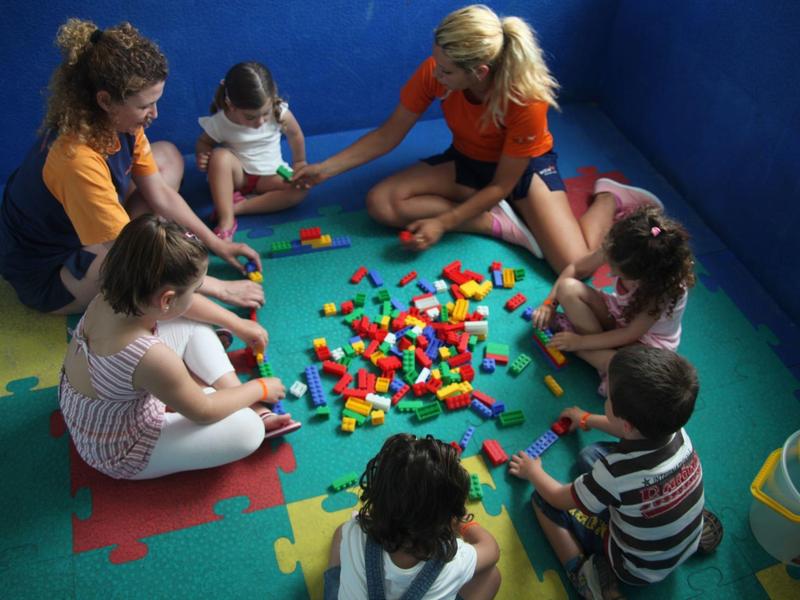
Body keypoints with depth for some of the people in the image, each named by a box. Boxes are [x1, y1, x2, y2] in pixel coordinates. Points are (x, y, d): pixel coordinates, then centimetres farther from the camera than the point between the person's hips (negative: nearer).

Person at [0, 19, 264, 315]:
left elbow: (161, 195, 0)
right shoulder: (76, 157, -37)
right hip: (45, 277, -9)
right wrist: (220, 288, -27)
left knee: (169, 156, 8)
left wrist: (218, 244, -3)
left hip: (82, 233, 9)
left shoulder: (117, 122, -13)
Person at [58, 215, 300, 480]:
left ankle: (235, 395, 11)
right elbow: (202, 411, -21)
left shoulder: (112, 297, -18)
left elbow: (186, 303, 3)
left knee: (194, 326, 12)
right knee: (248, 430, -18)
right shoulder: (152, 357, -39)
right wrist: (260, 389, -7)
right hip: (119, 452, -8)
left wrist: (237, 324, 12)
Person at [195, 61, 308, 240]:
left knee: (300, 189, -26)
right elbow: (203, 142, 0)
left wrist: (299, 163, 11)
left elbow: (295, 135, 1)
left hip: (268, 176, 2)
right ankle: (226, 220, -33)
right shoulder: (219, 123, -20)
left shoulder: (280, 114, -20)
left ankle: (237, 206, -26)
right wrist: (201, 156, -22)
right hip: (237, 174, -1)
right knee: (220, 156, -34)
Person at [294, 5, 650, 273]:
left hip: (525, 166, -5)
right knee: (380, 203, -19)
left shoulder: (526, 98, -35)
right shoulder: (434, 72, -25)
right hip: (466, 161, 5)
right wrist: (326, 168, -15)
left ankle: (609, 201, 6)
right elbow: (389, 134, -12)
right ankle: (504, 224, -15)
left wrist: (443, 223, -28)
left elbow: (502, 185, -25)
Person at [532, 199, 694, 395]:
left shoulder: (666, 288, -33)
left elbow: (631, 334, -25)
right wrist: (549, 303, -15)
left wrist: (580, 341, -24)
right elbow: (576, 269, -8)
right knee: (567, 288, -22)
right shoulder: (618, 249, -23)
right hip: (618, 313, 6)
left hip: (650, 341, -6)